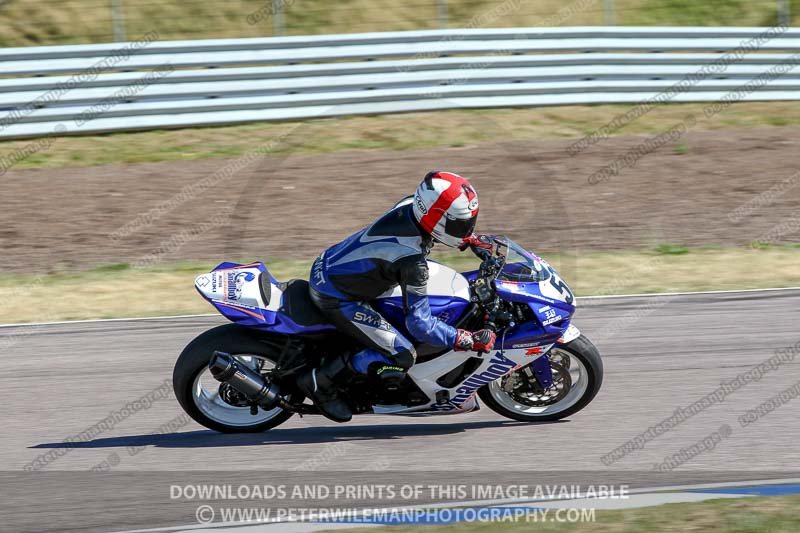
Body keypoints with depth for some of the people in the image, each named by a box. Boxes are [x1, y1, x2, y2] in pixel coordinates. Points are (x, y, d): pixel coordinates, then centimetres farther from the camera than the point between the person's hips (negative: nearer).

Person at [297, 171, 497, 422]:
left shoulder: (410, 206, -10)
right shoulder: (413, 261, -32)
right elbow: (420, 324, -27)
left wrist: (472, 239, 14)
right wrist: (471, 340, -21)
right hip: (335, 298, -9)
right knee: (402, 356, -12)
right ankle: (321, 381, -2)